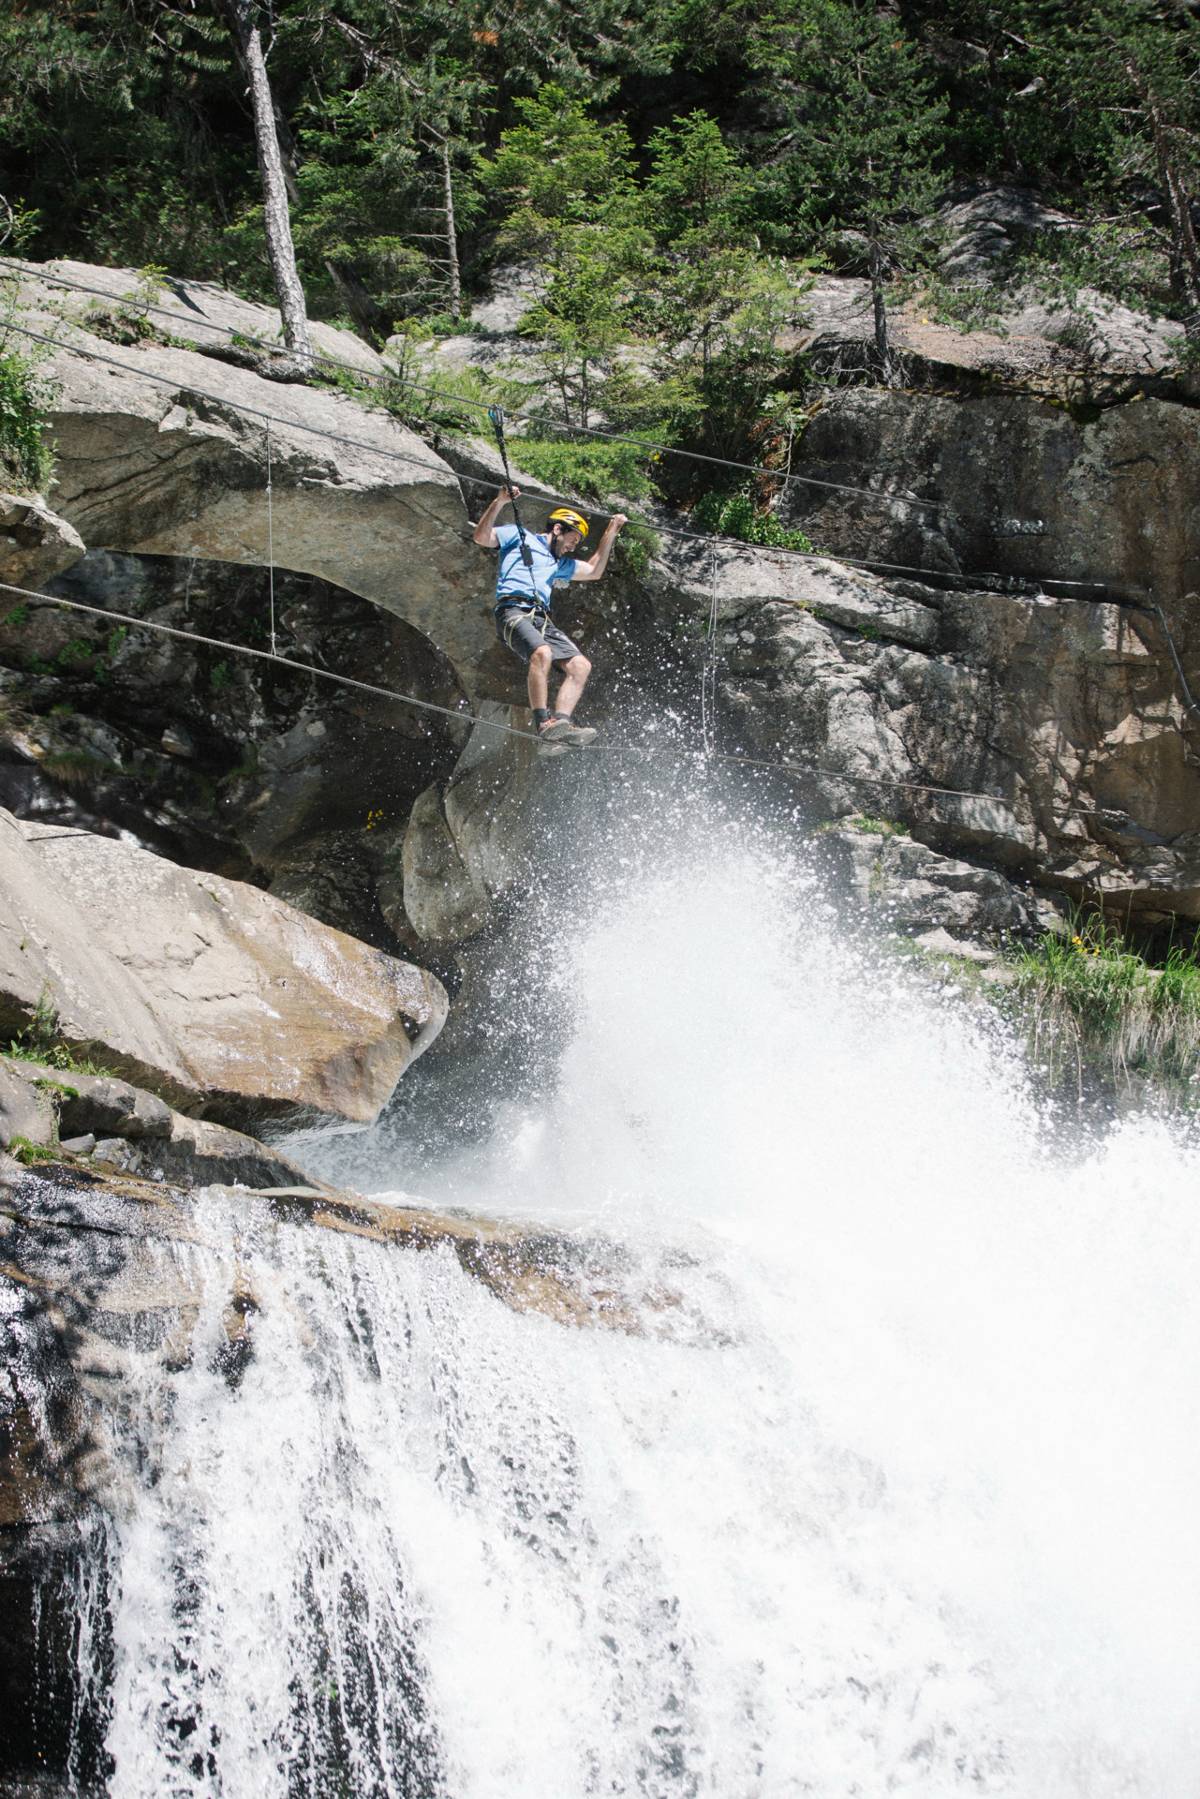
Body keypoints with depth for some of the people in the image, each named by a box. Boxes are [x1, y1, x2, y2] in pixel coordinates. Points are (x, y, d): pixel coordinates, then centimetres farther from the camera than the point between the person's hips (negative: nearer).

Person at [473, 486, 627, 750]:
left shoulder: (559, 563, 35)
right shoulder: (519, 536, 14)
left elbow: (594, 571, 39)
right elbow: (481, 537, 1)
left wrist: (610, 533, 37)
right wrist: (499, 503, -11)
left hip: (542, 618, 8)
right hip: (513, 611, -8)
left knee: (581, 665, -11)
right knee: (542, 653, -34)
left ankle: (560, 721, -24)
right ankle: (543, 724, -41)